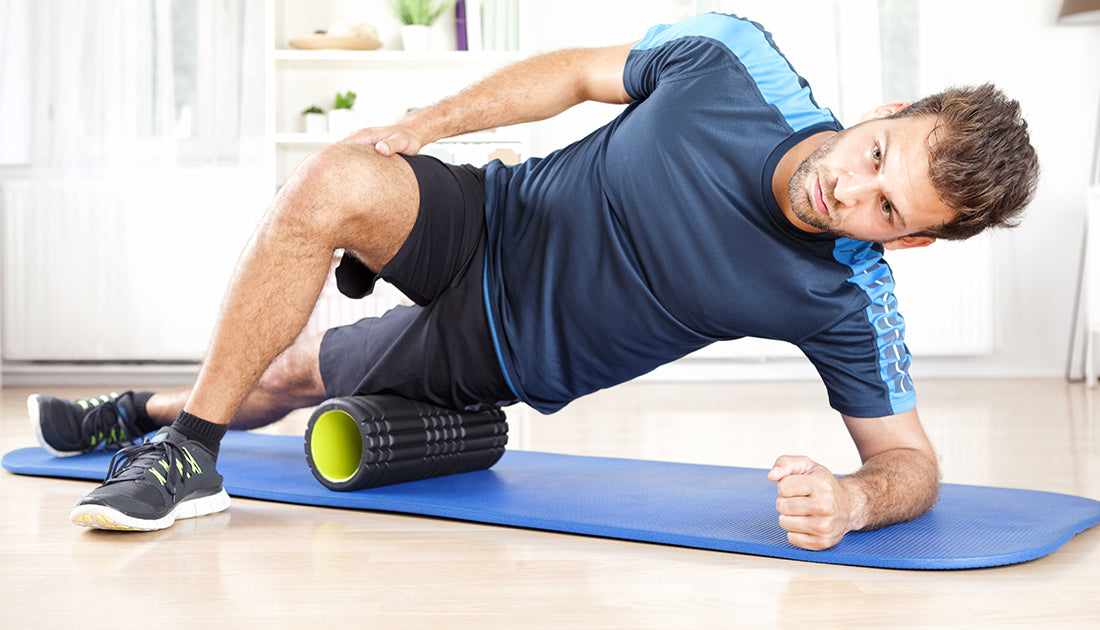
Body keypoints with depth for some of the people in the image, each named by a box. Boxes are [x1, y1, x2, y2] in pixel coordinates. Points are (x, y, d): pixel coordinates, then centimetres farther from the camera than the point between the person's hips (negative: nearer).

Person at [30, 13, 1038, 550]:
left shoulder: (848, 301, -24)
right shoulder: (731, 56, -19)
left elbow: (911, 457, -16)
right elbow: (578, 71, -4)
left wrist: (850, 501, -40)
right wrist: (417, 128, -9)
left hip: (506, 352, -1)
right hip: (492, 221, 2)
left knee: (292, 377, 2)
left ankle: (191, 439, 33)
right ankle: (154, 416, 9)